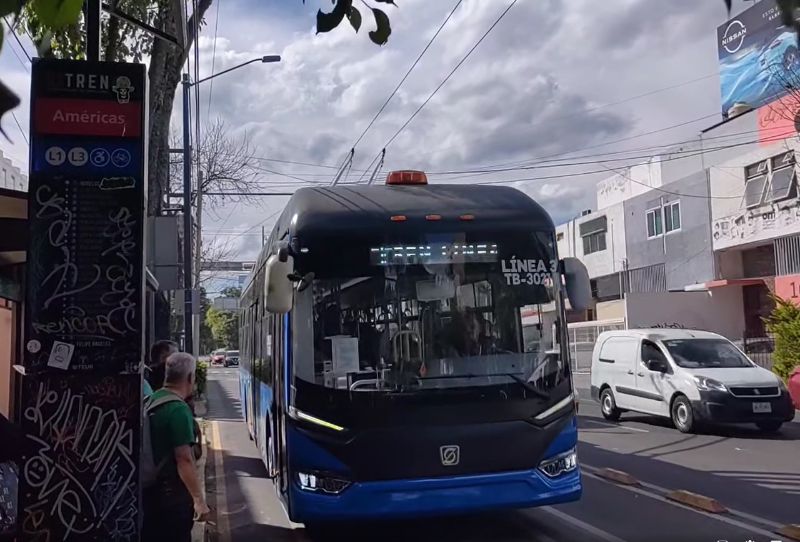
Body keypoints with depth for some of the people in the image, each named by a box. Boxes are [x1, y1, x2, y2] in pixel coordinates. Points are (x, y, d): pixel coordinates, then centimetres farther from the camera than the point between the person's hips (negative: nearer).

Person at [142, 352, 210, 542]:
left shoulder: (150, 401, 6)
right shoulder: (179, 409, -20)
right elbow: (184, 459, -24)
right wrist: (199, 500, -21)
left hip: (148, 491, 8)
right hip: (173, 496, -8)